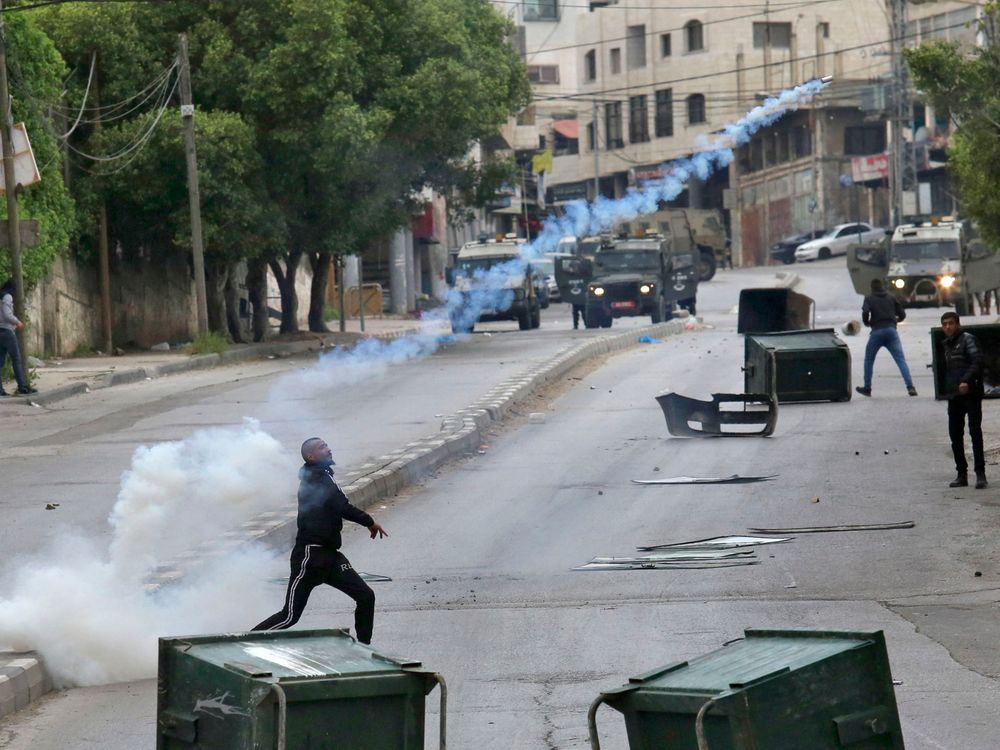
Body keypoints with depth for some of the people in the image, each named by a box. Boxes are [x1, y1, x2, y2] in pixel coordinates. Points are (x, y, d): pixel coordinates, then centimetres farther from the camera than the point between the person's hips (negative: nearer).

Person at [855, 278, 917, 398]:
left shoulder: (869, 298, 6)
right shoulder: (891, 297, 14)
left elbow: (865, 312, -12)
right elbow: (902, 314, 13)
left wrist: (867, 323, 7)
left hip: (877, 331, -2)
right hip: (891, 330, 2)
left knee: (868, 360, 17)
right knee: (901, 360, -5)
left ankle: (867, 388, 18)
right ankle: (910, 387, -20)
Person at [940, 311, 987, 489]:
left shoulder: (968, 339, -5)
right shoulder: (946, 344, 18)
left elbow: (977, 361, -17)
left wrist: (966, 380, -29)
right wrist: (945, 390, 13)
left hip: (970, 393, -8)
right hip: (954, 395, 8)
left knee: (975, 432, -10)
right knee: (955, 435, 7)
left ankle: (980, 474, -11)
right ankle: (961, 474, 13)